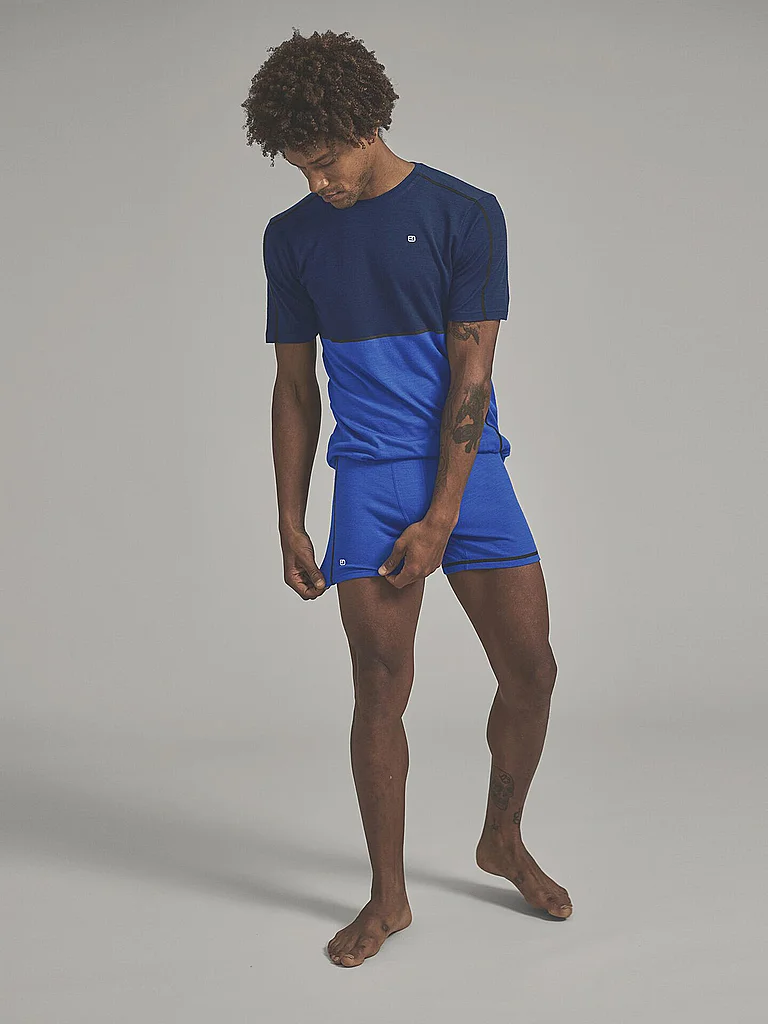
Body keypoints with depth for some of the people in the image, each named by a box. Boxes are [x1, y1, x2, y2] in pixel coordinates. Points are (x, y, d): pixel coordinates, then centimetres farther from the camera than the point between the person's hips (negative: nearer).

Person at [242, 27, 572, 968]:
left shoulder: (464, 213, -2)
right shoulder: (292, 237, 7)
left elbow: (470, 374, -7)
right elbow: (294, 388, 11)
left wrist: (441, 519, -12)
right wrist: (290, 524, 6)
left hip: (468, 471, 0)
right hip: (370, 478, 1)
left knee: (531, 671, 0)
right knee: (381, 689, -2)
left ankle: (502, 841, 26)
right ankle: (388, 897, 13)